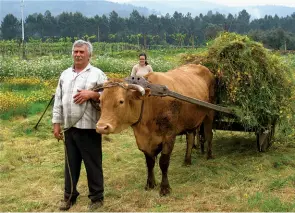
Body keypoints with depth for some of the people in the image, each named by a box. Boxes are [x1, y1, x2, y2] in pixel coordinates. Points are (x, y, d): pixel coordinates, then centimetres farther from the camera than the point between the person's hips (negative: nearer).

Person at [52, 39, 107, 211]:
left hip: (89, 128, -5)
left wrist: (92, 94, -20)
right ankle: (69, 196, 29)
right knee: (71, 163, 15)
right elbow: (58, 100, 13)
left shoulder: (97, 74, -2)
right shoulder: (65, 75, 13)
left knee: (93, 164, 5)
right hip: (69, 127, 5)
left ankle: (97, 197, 19)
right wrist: (56, 123, 9)